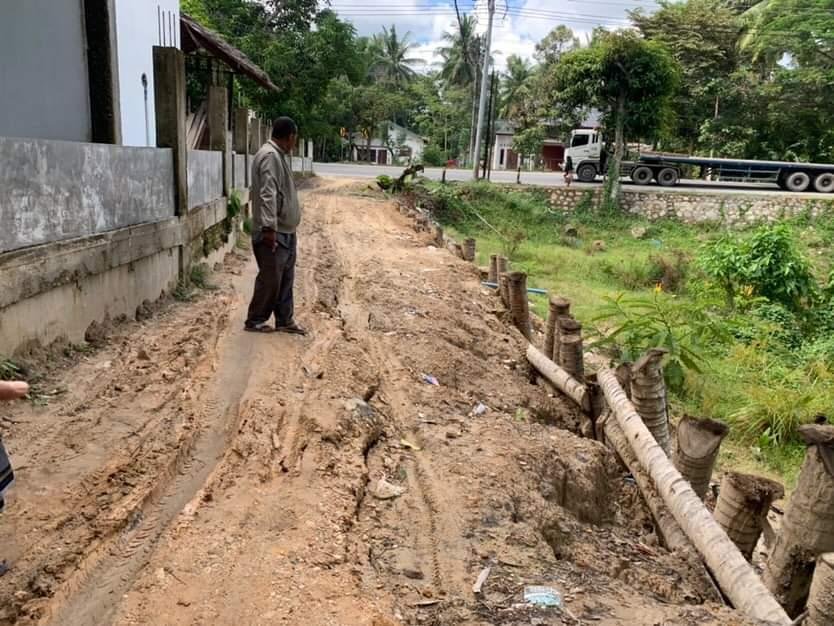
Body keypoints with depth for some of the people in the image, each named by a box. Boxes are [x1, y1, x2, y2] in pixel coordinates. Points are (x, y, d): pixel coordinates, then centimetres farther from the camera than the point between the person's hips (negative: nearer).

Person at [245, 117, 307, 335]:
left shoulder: (280, 155, 15)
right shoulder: (269, 156, -17)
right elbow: (267, 194, -26)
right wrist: (269, 227, -31)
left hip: (286, 230, 10)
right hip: (273, 232, -10)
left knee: (286, 278, 13)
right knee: (270, 279, -2)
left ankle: (285, 321, 20)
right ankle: (255, 321, 12)